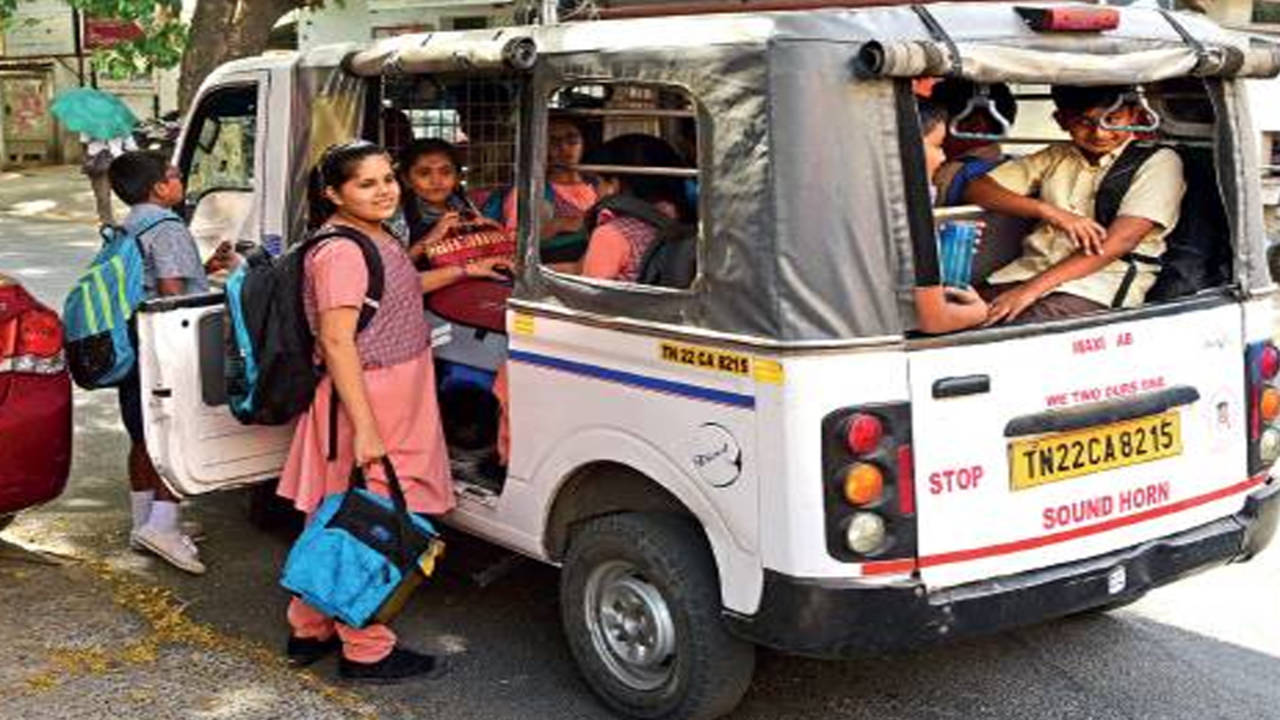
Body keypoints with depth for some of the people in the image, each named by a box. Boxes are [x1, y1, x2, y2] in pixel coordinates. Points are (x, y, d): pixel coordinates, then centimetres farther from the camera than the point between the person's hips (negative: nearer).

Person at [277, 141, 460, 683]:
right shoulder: (341, 251, -19)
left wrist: (459, 273, 29)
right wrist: (365, 428, -26)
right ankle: (366, 652, 11)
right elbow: (336, 342, -24)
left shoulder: (377, 236, 12)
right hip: (365, 400, -10)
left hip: (394, 397, 10)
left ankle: (310, 630, 31)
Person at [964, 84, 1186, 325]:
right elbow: (977, 189, 12)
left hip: (1098, 287, -4)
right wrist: (1049, 211, -7)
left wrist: (1032, 288, -17)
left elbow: (1120, 240, -8)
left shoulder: (1158, 161, 6)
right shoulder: (1057, 156, 21)